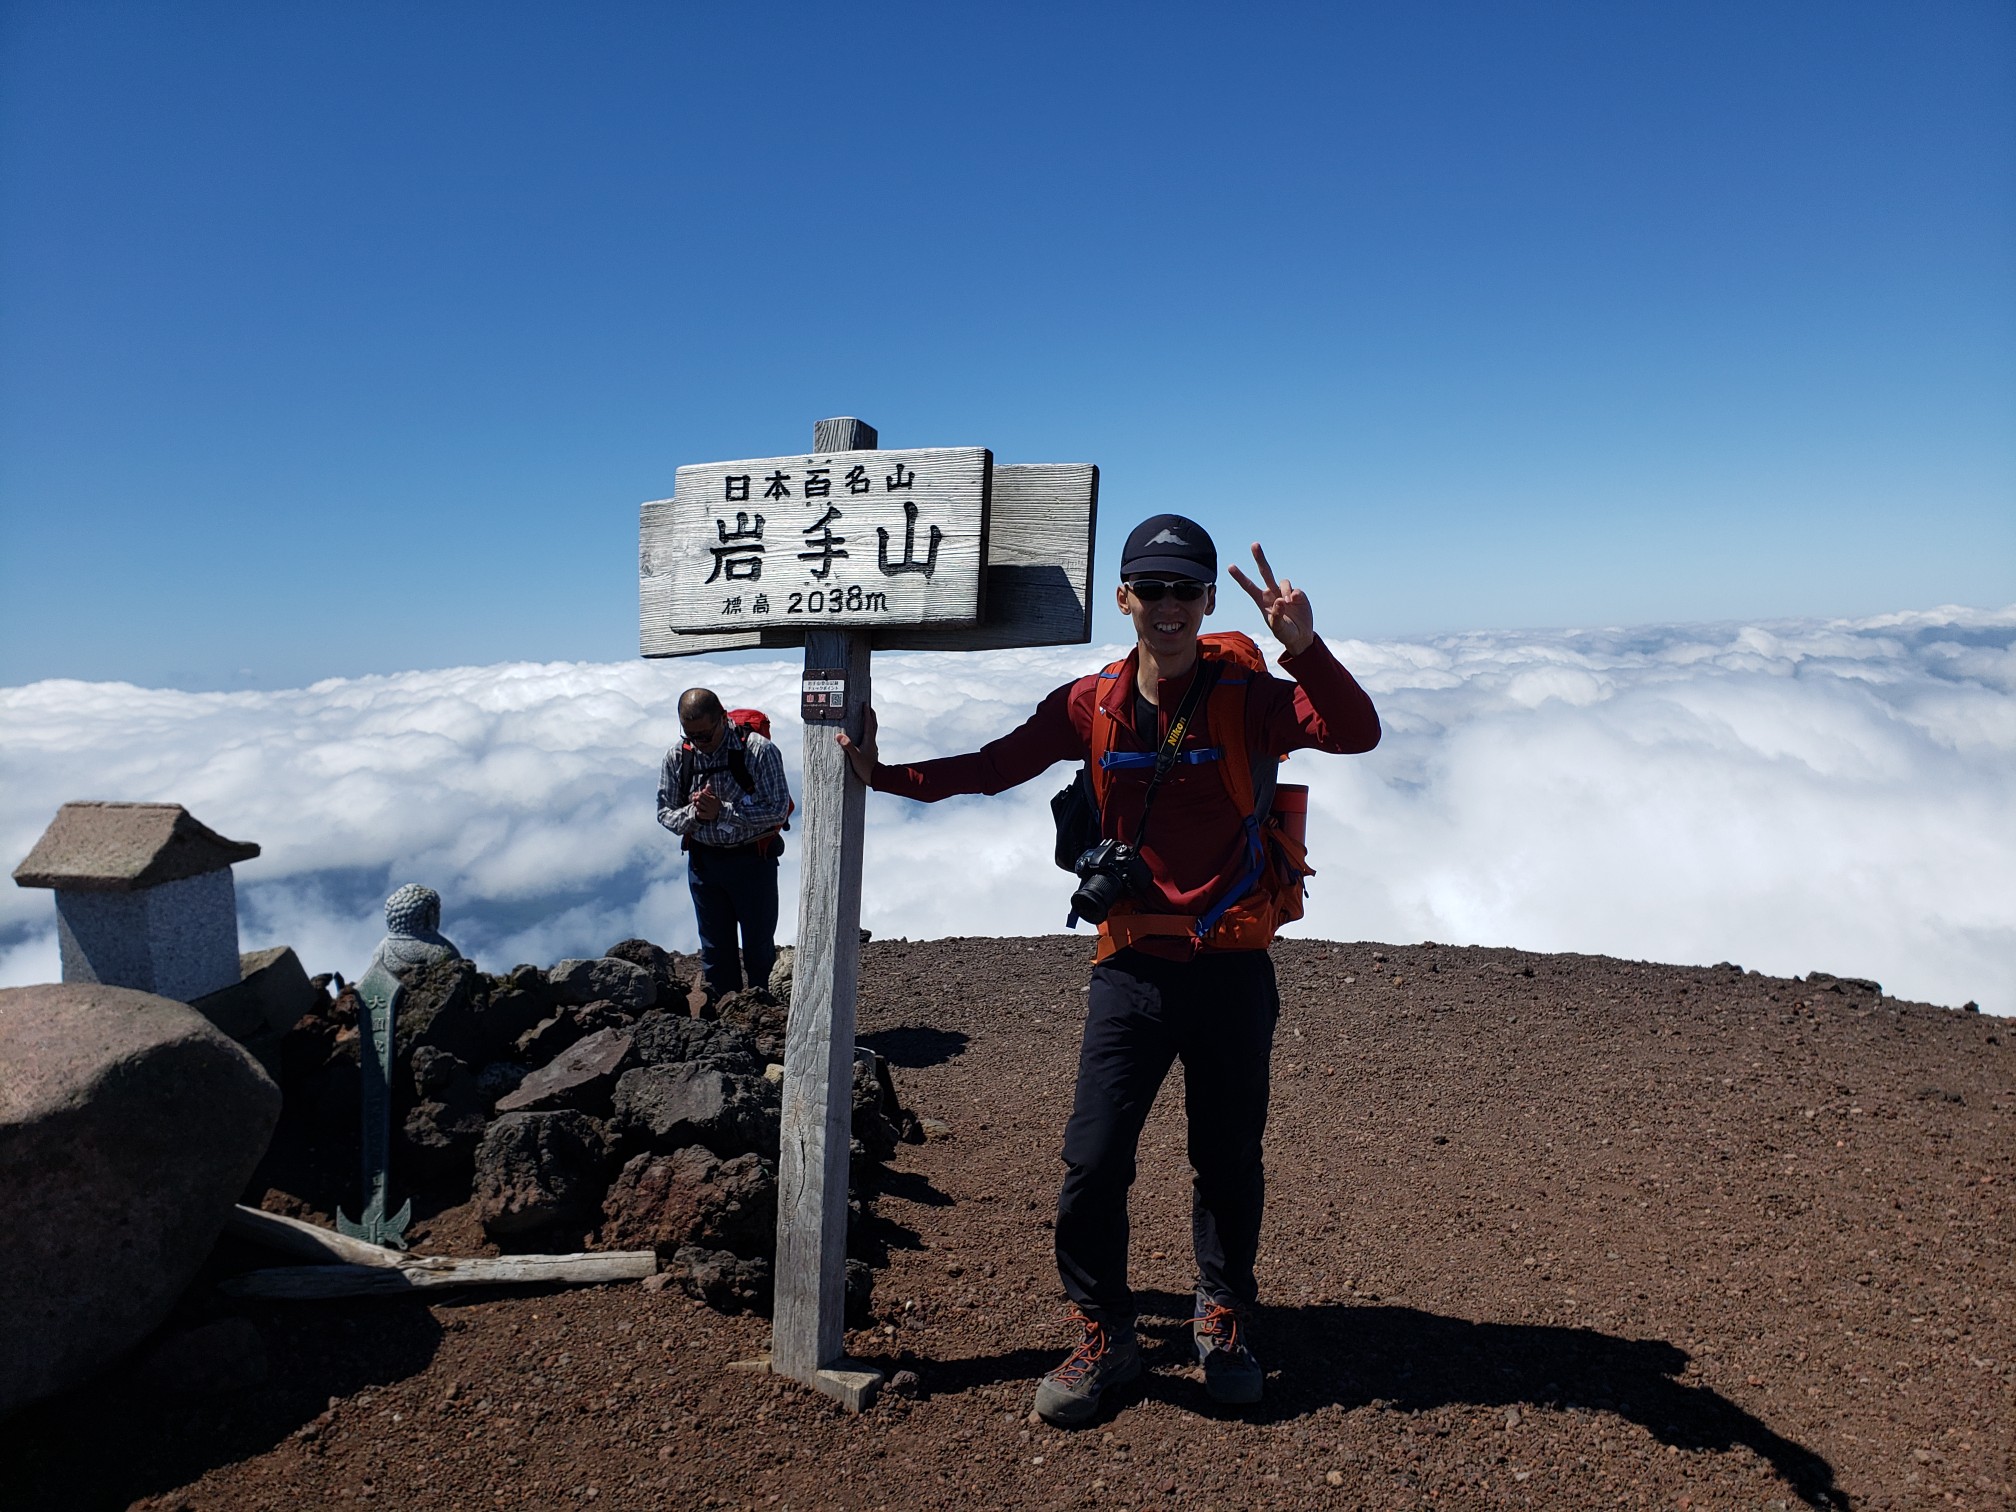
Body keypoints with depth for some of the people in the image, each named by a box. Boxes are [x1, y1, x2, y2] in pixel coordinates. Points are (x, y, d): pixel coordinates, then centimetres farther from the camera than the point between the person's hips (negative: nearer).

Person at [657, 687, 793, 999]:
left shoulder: (758, 750, -16)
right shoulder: (677, 757, -4)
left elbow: (778, 809, -18)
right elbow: (665, 813, 3)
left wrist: (721, 811, -25)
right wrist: (693, 813, -19)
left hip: (752, 859, -3)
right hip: (703, 860, 3)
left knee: (759, 945, 9)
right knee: (714, 949, 13)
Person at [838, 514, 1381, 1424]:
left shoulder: (1249, 697, -9)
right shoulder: (1091, 707, -1)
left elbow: (1356, 734, -24)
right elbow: (992, 767, 6)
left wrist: (1303, 650, -40)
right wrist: (882, 774, -2)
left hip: (1232, 971, -1)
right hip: (1132, 968, 1)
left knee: (1228, 1162, 13)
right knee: (1093, 1162, 1)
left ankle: (1223, 1324, 38)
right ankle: (1103, 1336, 24)